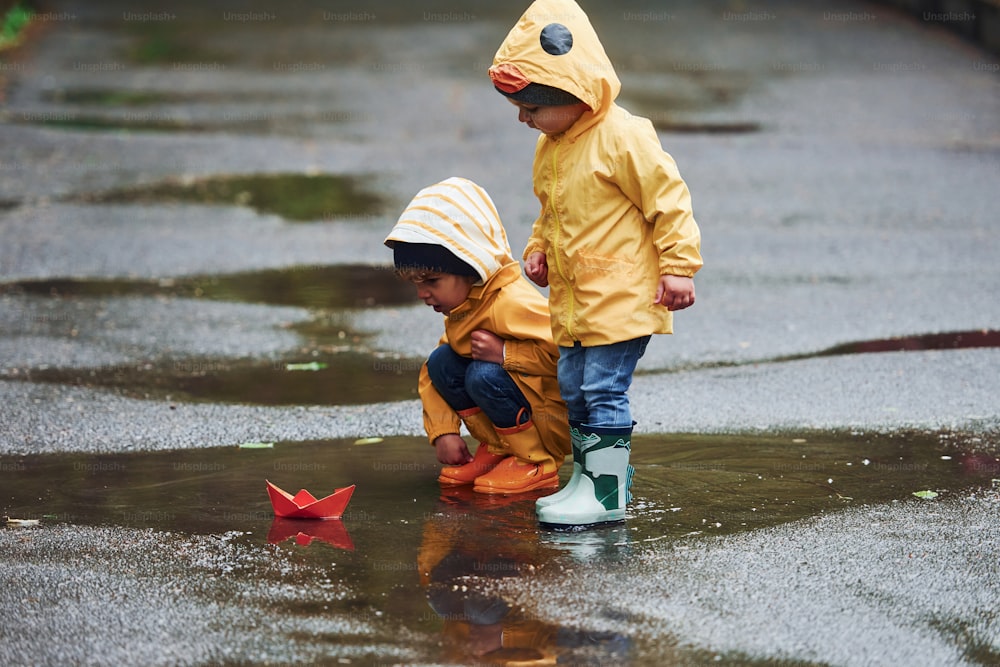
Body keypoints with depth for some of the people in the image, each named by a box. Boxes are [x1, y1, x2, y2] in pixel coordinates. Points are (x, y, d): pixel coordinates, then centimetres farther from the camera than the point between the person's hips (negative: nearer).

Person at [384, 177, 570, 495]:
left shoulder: (512, 303, -27)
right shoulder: (462, 308, 4)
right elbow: (430, 377, 9)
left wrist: (504, 353, -31)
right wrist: (444, 432, -4)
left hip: (561, 417, -9)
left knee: (484, 375, -30)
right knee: (440, 362, -1)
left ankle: (537, 463, -12)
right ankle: (497, 448, 7)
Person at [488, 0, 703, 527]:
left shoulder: (623, 137, -17)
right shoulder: (550, 147, 10)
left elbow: (668, 200, -14)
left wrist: (678, 267, -15)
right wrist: (538, 249, 8)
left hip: (620, 296, -9)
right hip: (571, 298, 9)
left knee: (604, 390, -8)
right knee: (572, 389, 14)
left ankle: (609, 493, -3)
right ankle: (586, 478, 25)